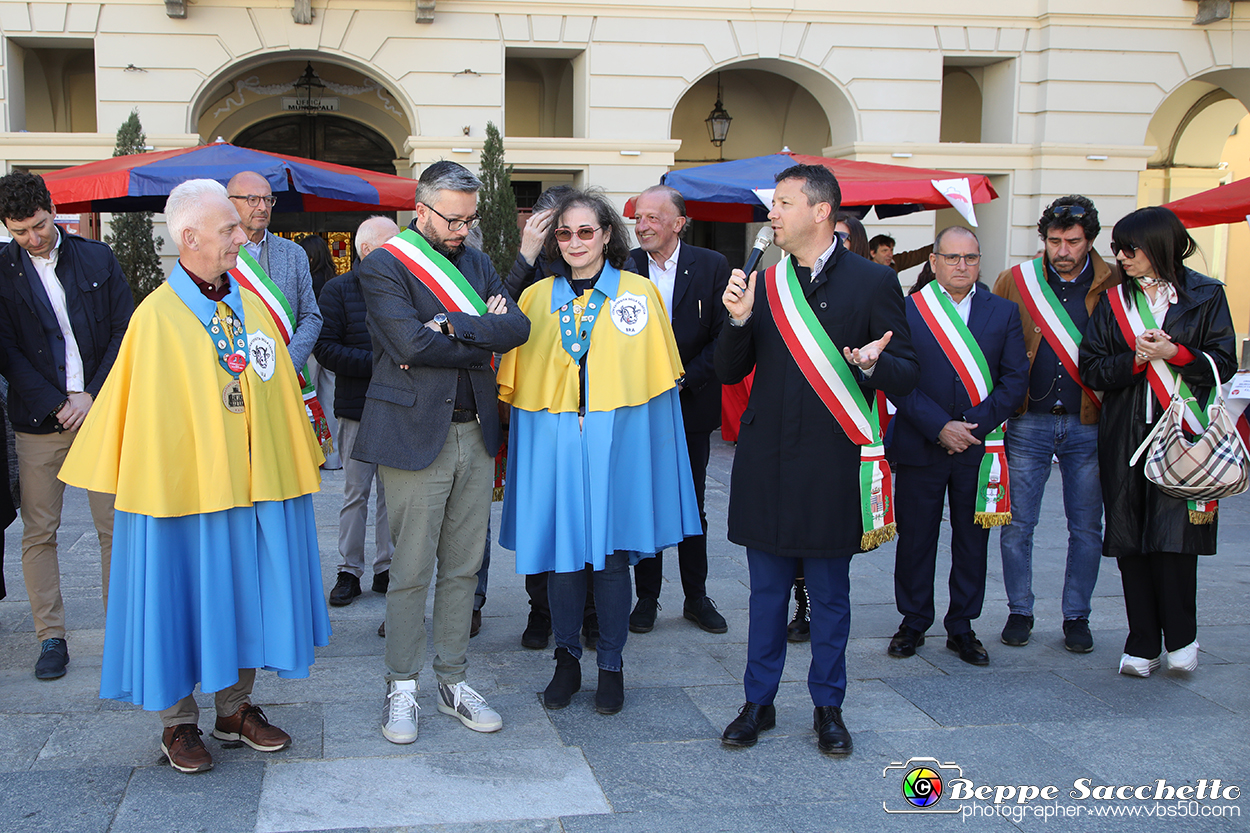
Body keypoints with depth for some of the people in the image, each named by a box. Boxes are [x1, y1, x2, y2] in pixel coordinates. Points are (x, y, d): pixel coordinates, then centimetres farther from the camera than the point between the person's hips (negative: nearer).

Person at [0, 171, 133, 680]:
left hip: (99, 411, 0)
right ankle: (50, 636, 13)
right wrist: (56, 406, -9)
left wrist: (92, 396, -6)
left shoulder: (97, 259, 5)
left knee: (116, 527, 3)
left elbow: (124, 332, 4)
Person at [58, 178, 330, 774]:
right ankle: (178, 722, 20)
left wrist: (289, 469, 11)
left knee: (242, 594, 12)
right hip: (184, 488, -5)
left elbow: (279, 393, 11)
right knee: (182, 597, 5)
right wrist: (158, 488, -8)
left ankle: (236, 707, 27)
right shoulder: (156, 316, -9)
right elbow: (144, 412, -7)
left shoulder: (251, 306, 6)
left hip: (252, 483, 5)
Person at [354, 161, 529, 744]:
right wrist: (483, 342, -7)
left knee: (463, 567, 10)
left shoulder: (477, 264, 14)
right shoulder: (383, 266, -4)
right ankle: (402, 689, 13)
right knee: (412, 570, 0)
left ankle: (452, 681, 21)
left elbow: (518, 326, -1)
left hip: (475, 432, 6)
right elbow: (410, 343, -19)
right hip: (415, 434, -5)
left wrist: (454, 327, -15)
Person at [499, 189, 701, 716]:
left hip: (615, 438, -1)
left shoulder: (639, 293, 5)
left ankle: (611, 666, 16)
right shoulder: (537, 297, 10)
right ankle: (567, 659, 19)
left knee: (611, 553, 2)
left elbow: (659, 376, 4)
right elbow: (517, 383, 15)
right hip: (553, 439, 2)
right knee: (561, 550, 3)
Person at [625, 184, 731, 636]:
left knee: (692, 506, 10)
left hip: (692, 403, 0)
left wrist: (684, 382, -12)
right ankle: (647, 597, 18)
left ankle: (697, 598, 22)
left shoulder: (712, 267, -2)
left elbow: (723, 336, -4)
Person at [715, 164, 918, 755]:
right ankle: (759, 702, 25)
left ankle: (828, 707, 24)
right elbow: (729, 373, 8)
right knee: (767, 591, 12)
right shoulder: (763, 284, 7)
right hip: (766, 462, 3)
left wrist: (874, 362, -25)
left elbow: (908, 376, -3)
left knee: (830, 594, 9)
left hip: (832, 462, -3)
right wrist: (739, 321, -10)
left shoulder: (873, 282, -3)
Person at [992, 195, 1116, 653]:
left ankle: (1076, 616, 21)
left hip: (1088, 425, 0)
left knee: (1086, 528, 7)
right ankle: (1019, 611, 20)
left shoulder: (1114, 286, 0)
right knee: (1018, 524, 5)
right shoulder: (1015, 282, 1)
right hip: (1028, 423, 0)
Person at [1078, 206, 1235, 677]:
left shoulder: (1205, 296, 5)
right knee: (1130, 540, 1)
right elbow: (1092, 369, 4)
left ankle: (1180, 639, 10)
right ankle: (1142, 645, 10)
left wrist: (1175, 352, -13)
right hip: (1125, 435, 3)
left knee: (1174, 538, -7)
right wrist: (1136, 358, -12)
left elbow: (1224, 364, 1)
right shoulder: (1113, 300, 11)